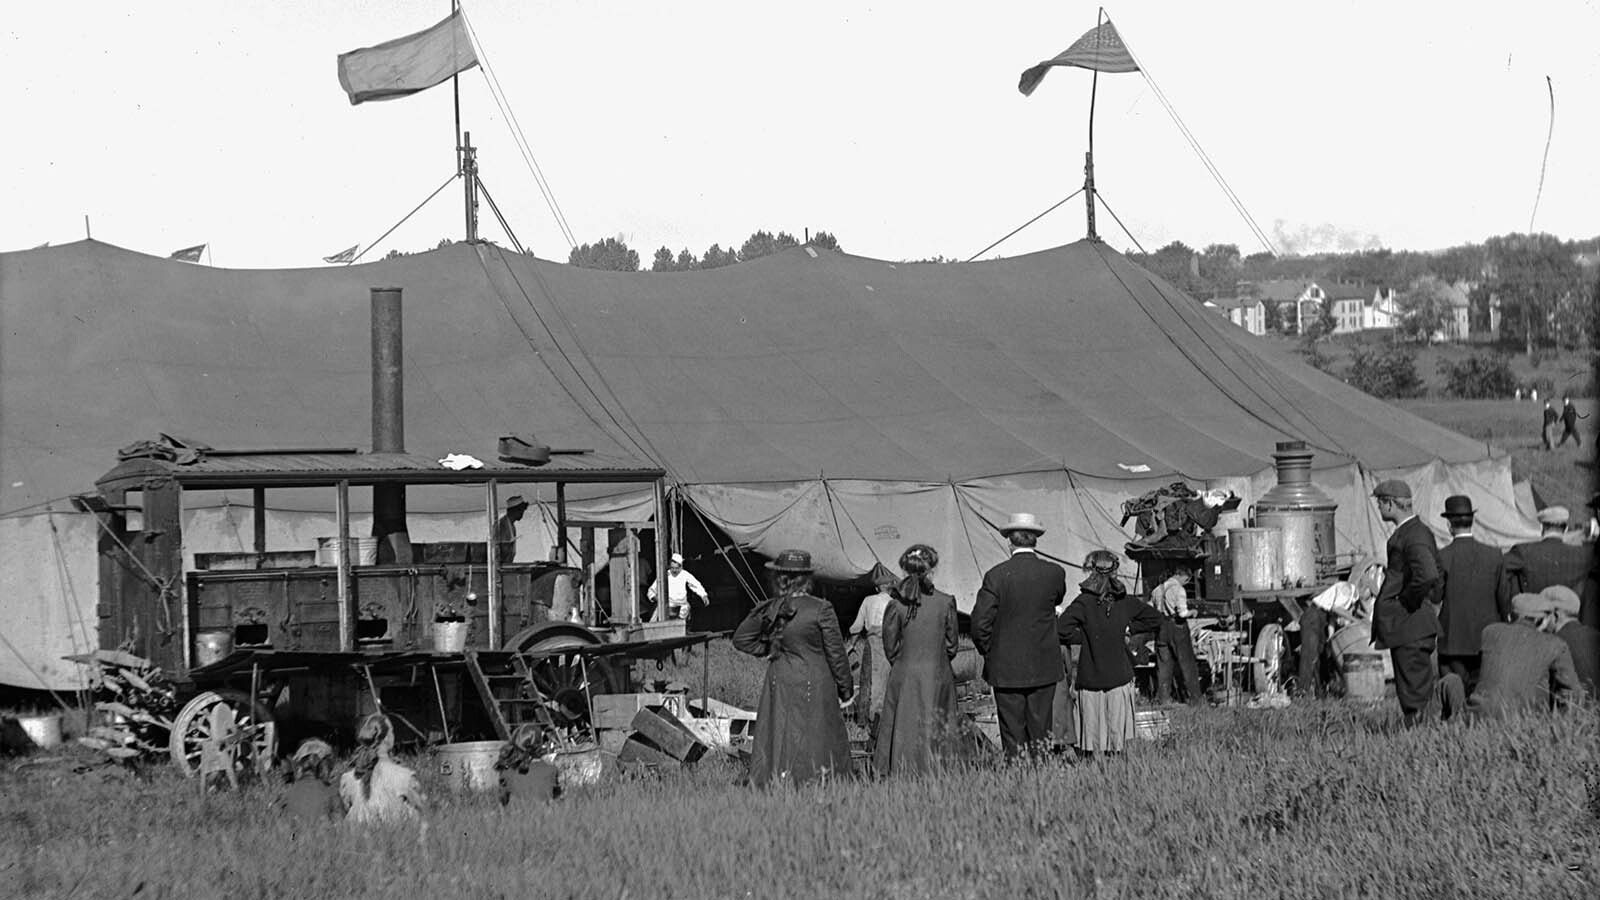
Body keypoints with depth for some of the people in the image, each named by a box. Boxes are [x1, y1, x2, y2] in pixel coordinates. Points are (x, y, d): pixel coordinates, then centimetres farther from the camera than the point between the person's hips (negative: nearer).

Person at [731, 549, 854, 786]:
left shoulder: (768, 610, -1)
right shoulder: (820, 610, -12)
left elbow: (741, 639, 10)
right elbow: (836, 654, -6)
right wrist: (846, 690, 4)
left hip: (779, 682, 4)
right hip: (815, 685, -4)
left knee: (780, 742, 7)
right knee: (815, 745, 0)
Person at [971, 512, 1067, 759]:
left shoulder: (996, 576, -11)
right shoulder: (1055, 573, -5)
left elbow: (980, 623, -9)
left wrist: (988, 652, 5)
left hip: (1006, 667, -2)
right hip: (1044, 667, 2)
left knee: (1012, 732, 3)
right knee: (1041, 730, 8)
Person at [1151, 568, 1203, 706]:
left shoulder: (1158, 589, 10)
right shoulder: (1179, 589, -12)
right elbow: (1182, 613, -20)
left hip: (1162, 627, 6)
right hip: (1177, 626, -6)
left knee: (1163, 663, 11)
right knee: (1187, 663, 2)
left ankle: (1163, 697, 12)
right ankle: (1194, 698, 3)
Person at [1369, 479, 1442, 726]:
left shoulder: (1414, 537, -18)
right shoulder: (1419, 531, 14)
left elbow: (1427, 575, -34)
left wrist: (1408, 600, -19)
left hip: (1410, 626, -11)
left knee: (1415, 700, -8)